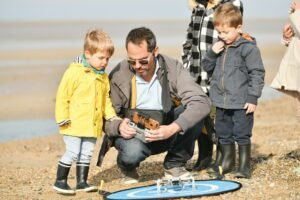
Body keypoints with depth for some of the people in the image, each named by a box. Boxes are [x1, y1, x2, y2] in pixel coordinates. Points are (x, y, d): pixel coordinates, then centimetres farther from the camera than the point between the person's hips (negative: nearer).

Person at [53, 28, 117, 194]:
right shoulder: (74, 72, -11)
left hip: (92, 125, 6)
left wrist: (111, 115, 6)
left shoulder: (103, 77, 11)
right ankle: (60, 181, 5)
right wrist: (62, 118, -13)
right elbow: (62, 96, -10)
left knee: (86, 154, 11)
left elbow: (106, 99, 19)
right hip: (74, 124, -6)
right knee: (72, 153, -6)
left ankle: (82, 182, 20)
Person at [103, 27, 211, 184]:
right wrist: (118, 127, -34)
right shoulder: (118, 75, -15)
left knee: (192, 111, -24)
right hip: (133, 135, -2)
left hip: (165, 132, 2)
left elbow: (202, 102, -25)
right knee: (133, 151, -37)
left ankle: (175, 165, -3)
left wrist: (172, 128, -38)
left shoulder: (172, 68, -13)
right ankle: (127, 167, 4)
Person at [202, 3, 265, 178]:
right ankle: (227, 162, 32)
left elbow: (257, 73, -12)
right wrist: (212, 54, -3)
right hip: (222, 102, 7)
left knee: (242, 136, 0)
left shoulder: (248, 48, -11)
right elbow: (208, 68, 16)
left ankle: (244, 167, 8)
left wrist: (253, 98, -15)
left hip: (241, 104, -7)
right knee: (223, 135, 17)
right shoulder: (220, 47, 9)